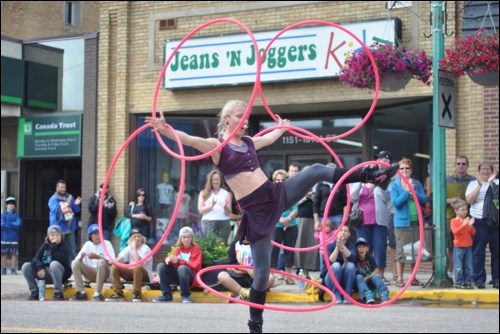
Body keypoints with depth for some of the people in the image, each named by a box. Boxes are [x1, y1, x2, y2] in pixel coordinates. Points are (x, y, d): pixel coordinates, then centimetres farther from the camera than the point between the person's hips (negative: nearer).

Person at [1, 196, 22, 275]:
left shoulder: (16, 214, 7)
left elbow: (19, 224, -8)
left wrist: (8, 224, -12)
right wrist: (13, 225, -12)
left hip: (14, 238, 0)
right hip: (5, 237, 0)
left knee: (14, 254, -2)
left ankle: (13, 270, 2)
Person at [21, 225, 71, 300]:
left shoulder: (63, 246, -7)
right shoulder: (45, 245, 6)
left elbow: (59, 260, -25)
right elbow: (36, 258, -4)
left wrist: (53, 246, -28)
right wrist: (39, 267, -25)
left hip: (60, 274, -5)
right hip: (45, 274, 5)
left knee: (54, 264, -38)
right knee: (26, 266, -10)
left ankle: (58, 294, -28)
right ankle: (34, 293, -5)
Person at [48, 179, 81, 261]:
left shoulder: (69, 197, 13)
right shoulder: (53, 199, -4)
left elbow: (76, 210, 17)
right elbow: (55, 210, -20)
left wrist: (76, 204, -5)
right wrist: (66, 204, -29)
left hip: (70, 228, 5)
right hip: (59, 228, -5)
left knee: (72, 248, 6)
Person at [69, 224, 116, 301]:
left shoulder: (107, 243, -2)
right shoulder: (87, 244, 8)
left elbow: (111, 262, -15)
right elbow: (78, 260, 2)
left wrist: (97, 257, -30)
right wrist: (81, 257, -23)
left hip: (104, 273, -3)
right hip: (90, 273, 3)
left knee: (101, 262, -35)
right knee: (75, 263, -19)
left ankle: (98, 293, -29)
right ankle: (81, 292, -19)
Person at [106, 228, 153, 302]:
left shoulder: (145, 248, -14)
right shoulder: (129, 248, 5)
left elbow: (138, 262, -29)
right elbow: (119, 260, -6)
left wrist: (134, 248, -22)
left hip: (145, 276, -6)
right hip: (132, 272, 6)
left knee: (137, 267, -38)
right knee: (114, 267, -13)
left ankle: (137, 294, -24)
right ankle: (118, 294, -9)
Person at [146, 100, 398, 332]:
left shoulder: (249, 142, 14)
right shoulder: (217, 146, -5)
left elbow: (270, 138, 37)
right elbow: (190, 140, -23)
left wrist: (281, 127, 56)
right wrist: (164, 130, -40)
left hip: (277, 194, 5)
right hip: (256, 211, -5)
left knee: (316, 170, -5)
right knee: (262, 271, -3)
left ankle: (374, 177, 3)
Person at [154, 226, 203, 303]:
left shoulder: (196, 249, -3)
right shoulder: (178, 249, 12)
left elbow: (194, 265, -17)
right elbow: (174, 264, 4)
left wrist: (179, 261, -28)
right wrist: (169, 260, -21)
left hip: (191, 277, -5)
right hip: (177, 276, 5)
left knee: (182, 268, -37)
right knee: (161, 266, -13)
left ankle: (186, 296, -23)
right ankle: (166, 295, -14)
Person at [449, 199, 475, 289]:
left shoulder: (468, 220, 10)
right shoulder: (454, 221, -4)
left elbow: (473, 233, 6)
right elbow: (455, 231, -19)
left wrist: (471, 225, -13)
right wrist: (464, 225, -26)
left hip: (468, 247, 5)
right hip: (458, 247, -5)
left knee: (468, 267, 7)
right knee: (458, 267, -4)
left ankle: (467, 282, 13)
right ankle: (459, 283, 2)